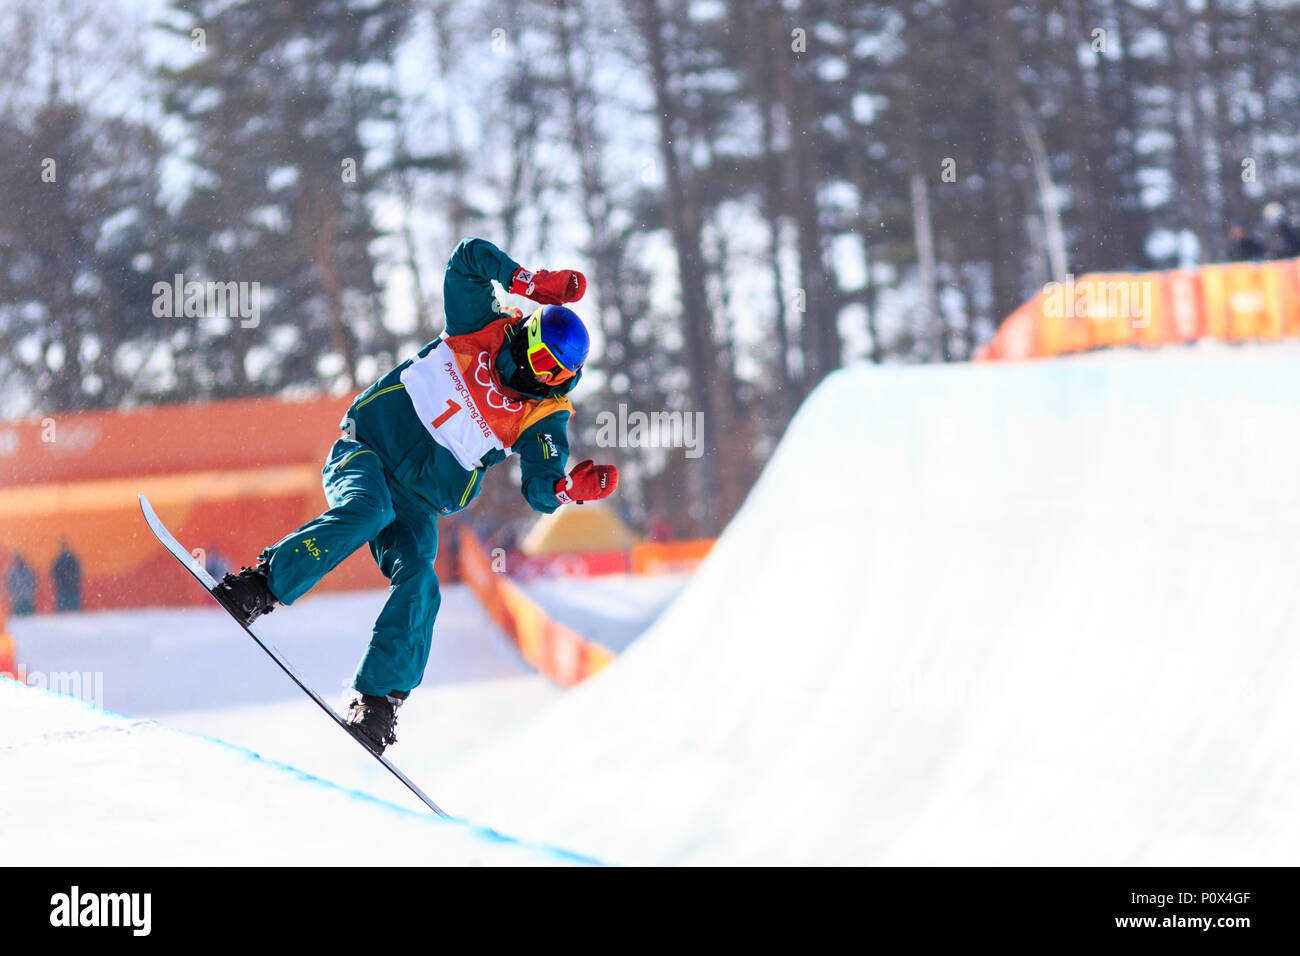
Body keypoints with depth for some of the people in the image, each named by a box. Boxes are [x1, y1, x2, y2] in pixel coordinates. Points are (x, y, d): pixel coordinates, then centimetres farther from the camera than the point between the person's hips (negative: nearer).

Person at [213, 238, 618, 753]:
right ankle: (261, 586, -29)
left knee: (418, 582, -22)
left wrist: (572, 488, -36)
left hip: (417, 501, 2)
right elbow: (470, 257, -9)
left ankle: (378, 701, -16)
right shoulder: (482, 329, -4)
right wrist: (529, 282, -18)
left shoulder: (544, 417, -4)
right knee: (367, 510, -33)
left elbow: (541, 490, -15)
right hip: (364, 449, -1)